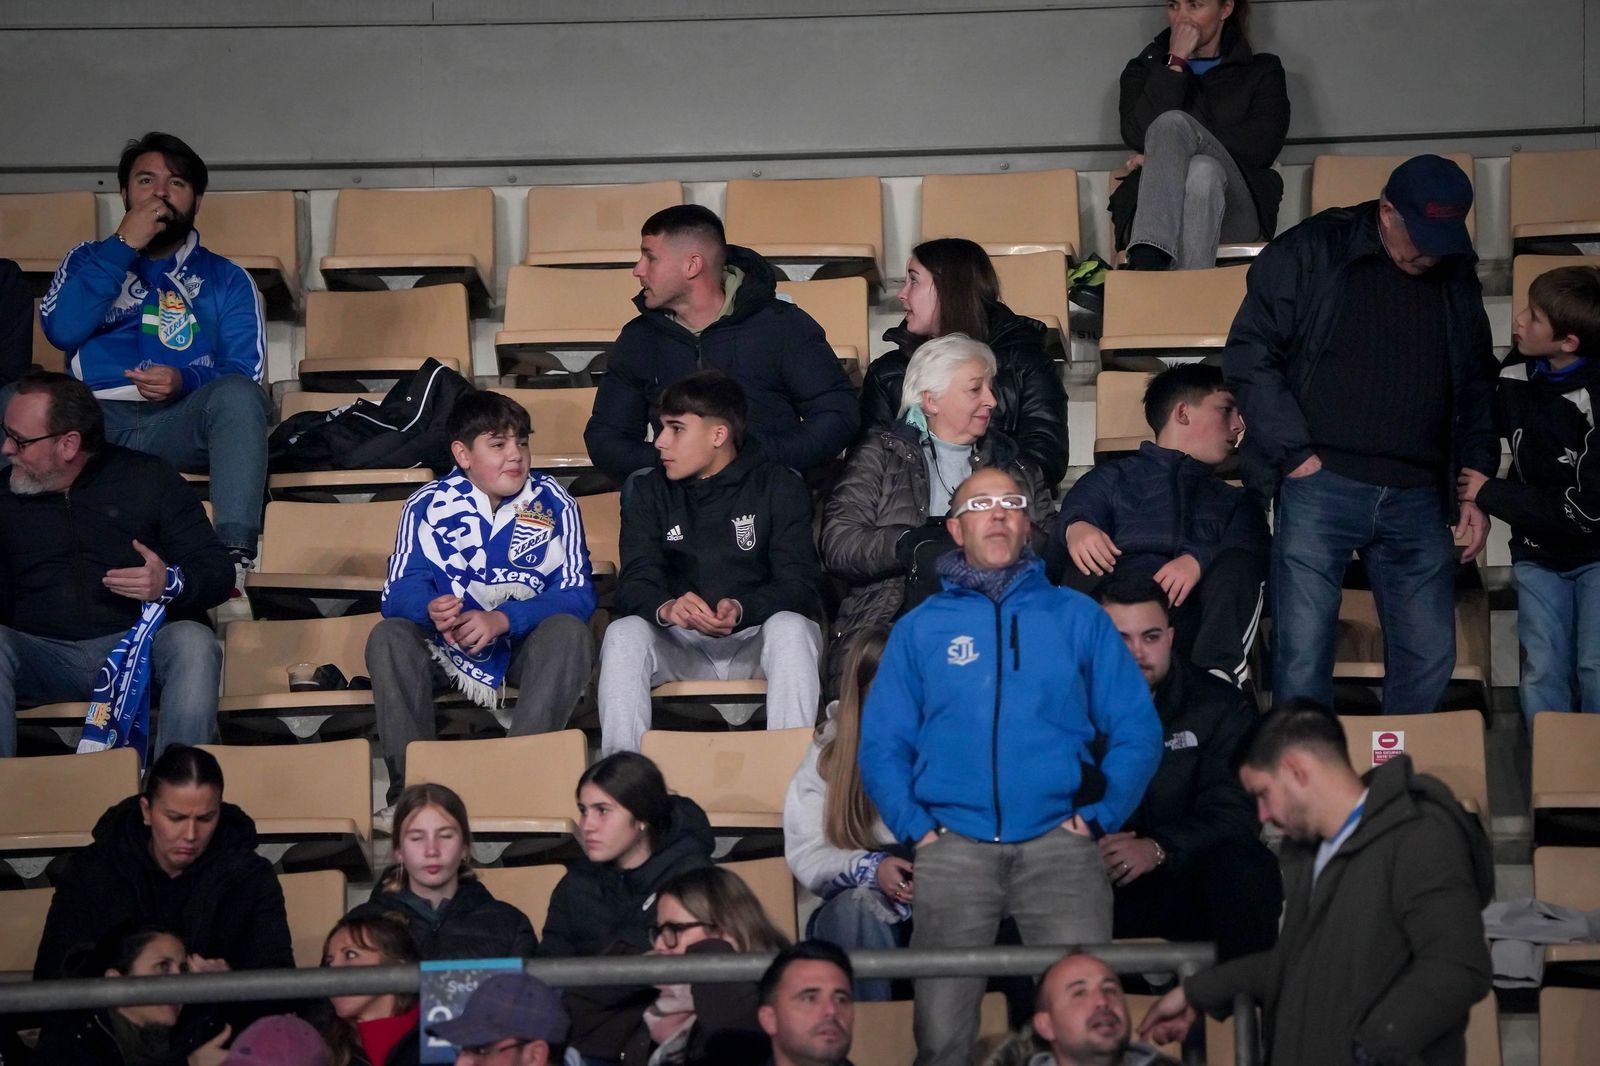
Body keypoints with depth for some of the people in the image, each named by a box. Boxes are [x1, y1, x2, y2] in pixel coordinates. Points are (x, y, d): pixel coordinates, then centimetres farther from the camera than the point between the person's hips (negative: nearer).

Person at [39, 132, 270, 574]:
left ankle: (234, 554, -45)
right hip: (94, 418, 1)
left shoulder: (225, 278, 20)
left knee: (238, 394, -34)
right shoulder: (88, 259, 24)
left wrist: (186, 382, -15)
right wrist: (123, 246, 1)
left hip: (181, 420, 0)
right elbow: (62, 330, 3)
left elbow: (248, 374, 7)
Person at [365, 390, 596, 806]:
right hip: (449, 646, 1)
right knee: (388, 636, -26)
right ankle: (410, 776, -33)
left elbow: (578, 594, -13)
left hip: (526, 644, -1)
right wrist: (432, 610, -36)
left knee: (569, 631, -31)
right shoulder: (427, 505, -3)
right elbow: (402, 590, -10)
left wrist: (503, 619, -29)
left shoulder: (553, 503, -5)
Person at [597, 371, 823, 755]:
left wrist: (741, 610, -29)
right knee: (623, 633, -27)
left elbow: (801, 584, -8)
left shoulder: (779, 488, 2)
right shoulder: (652, 492, 10)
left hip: (755, 637, -2)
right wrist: (666, 608, -29)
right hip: (681, 644, 2)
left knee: (790, 627, -33)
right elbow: (635, 584, -3)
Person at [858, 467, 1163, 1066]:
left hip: (1058, 843, 0)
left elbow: (1137, 730, 7)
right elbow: (881, 746, 9)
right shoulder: (919, 629, 11)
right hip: (953, 849, 1)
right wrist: (917, 828, -3)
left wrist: (1099, 817, -3)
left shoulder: (1077, 617, 10)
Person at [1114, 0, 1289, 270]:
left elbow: (1262, 147, 0)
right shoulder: (1144, 69, 23)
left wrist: (1163, 157, -4)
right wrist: (1175, 62, 0)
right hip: (1150, 213, 0)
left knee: (1204, 172, -36)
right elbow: (1137, 136, 0)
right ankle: (1148, 262, -59)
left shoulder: (1262, 71, 20)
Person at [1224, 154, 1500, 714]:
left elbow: (1477, 389, 21)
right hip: (1320, 487, -4)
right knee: (1302, 655, -6)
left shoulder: (1455, 277, 13)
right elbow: (1249, 354, -4)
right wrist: (1294, 453, -10)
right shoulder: (1311, 253, -1)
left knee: (1429, 658, 4)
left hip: (1418, 498, 4)